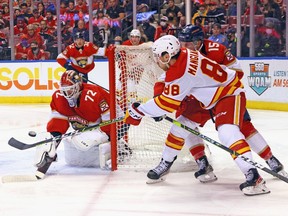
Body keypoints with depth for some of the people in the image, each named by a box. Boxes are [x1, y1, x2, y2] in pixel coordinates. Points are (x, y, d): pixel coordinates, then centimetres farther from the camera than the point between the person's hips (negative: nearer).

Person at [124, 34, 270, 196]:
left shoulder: (181, 72, -28)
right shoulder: (183, 54, -3)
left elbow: (168, 102, -21)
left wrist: (138, 111, -14)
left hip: (230, 94, -12)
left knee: (228, 132, -29)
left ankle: (253, 176, -40)